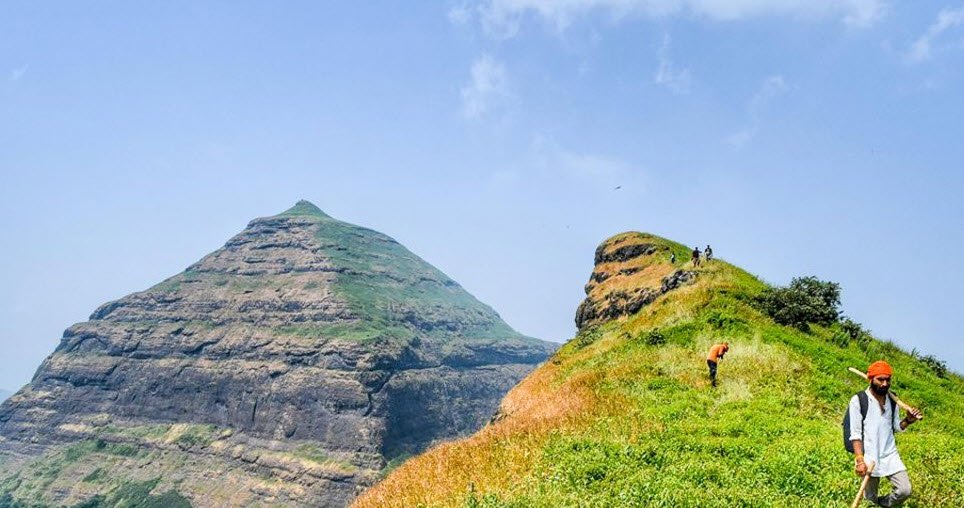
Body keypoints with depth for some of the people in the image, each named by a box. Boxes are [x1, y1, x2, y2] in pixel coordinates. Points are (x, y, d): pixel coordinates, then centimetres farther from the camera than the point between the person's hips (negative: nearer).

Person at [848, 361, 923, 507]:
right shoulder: (858, 400, -14)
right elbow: (855, 434, -14)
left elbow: (896, 427, 10)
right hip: (869, 458, -4)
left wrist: (908, 420, -10)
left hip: (890, 455, 4)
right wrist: (859, 460, -19)